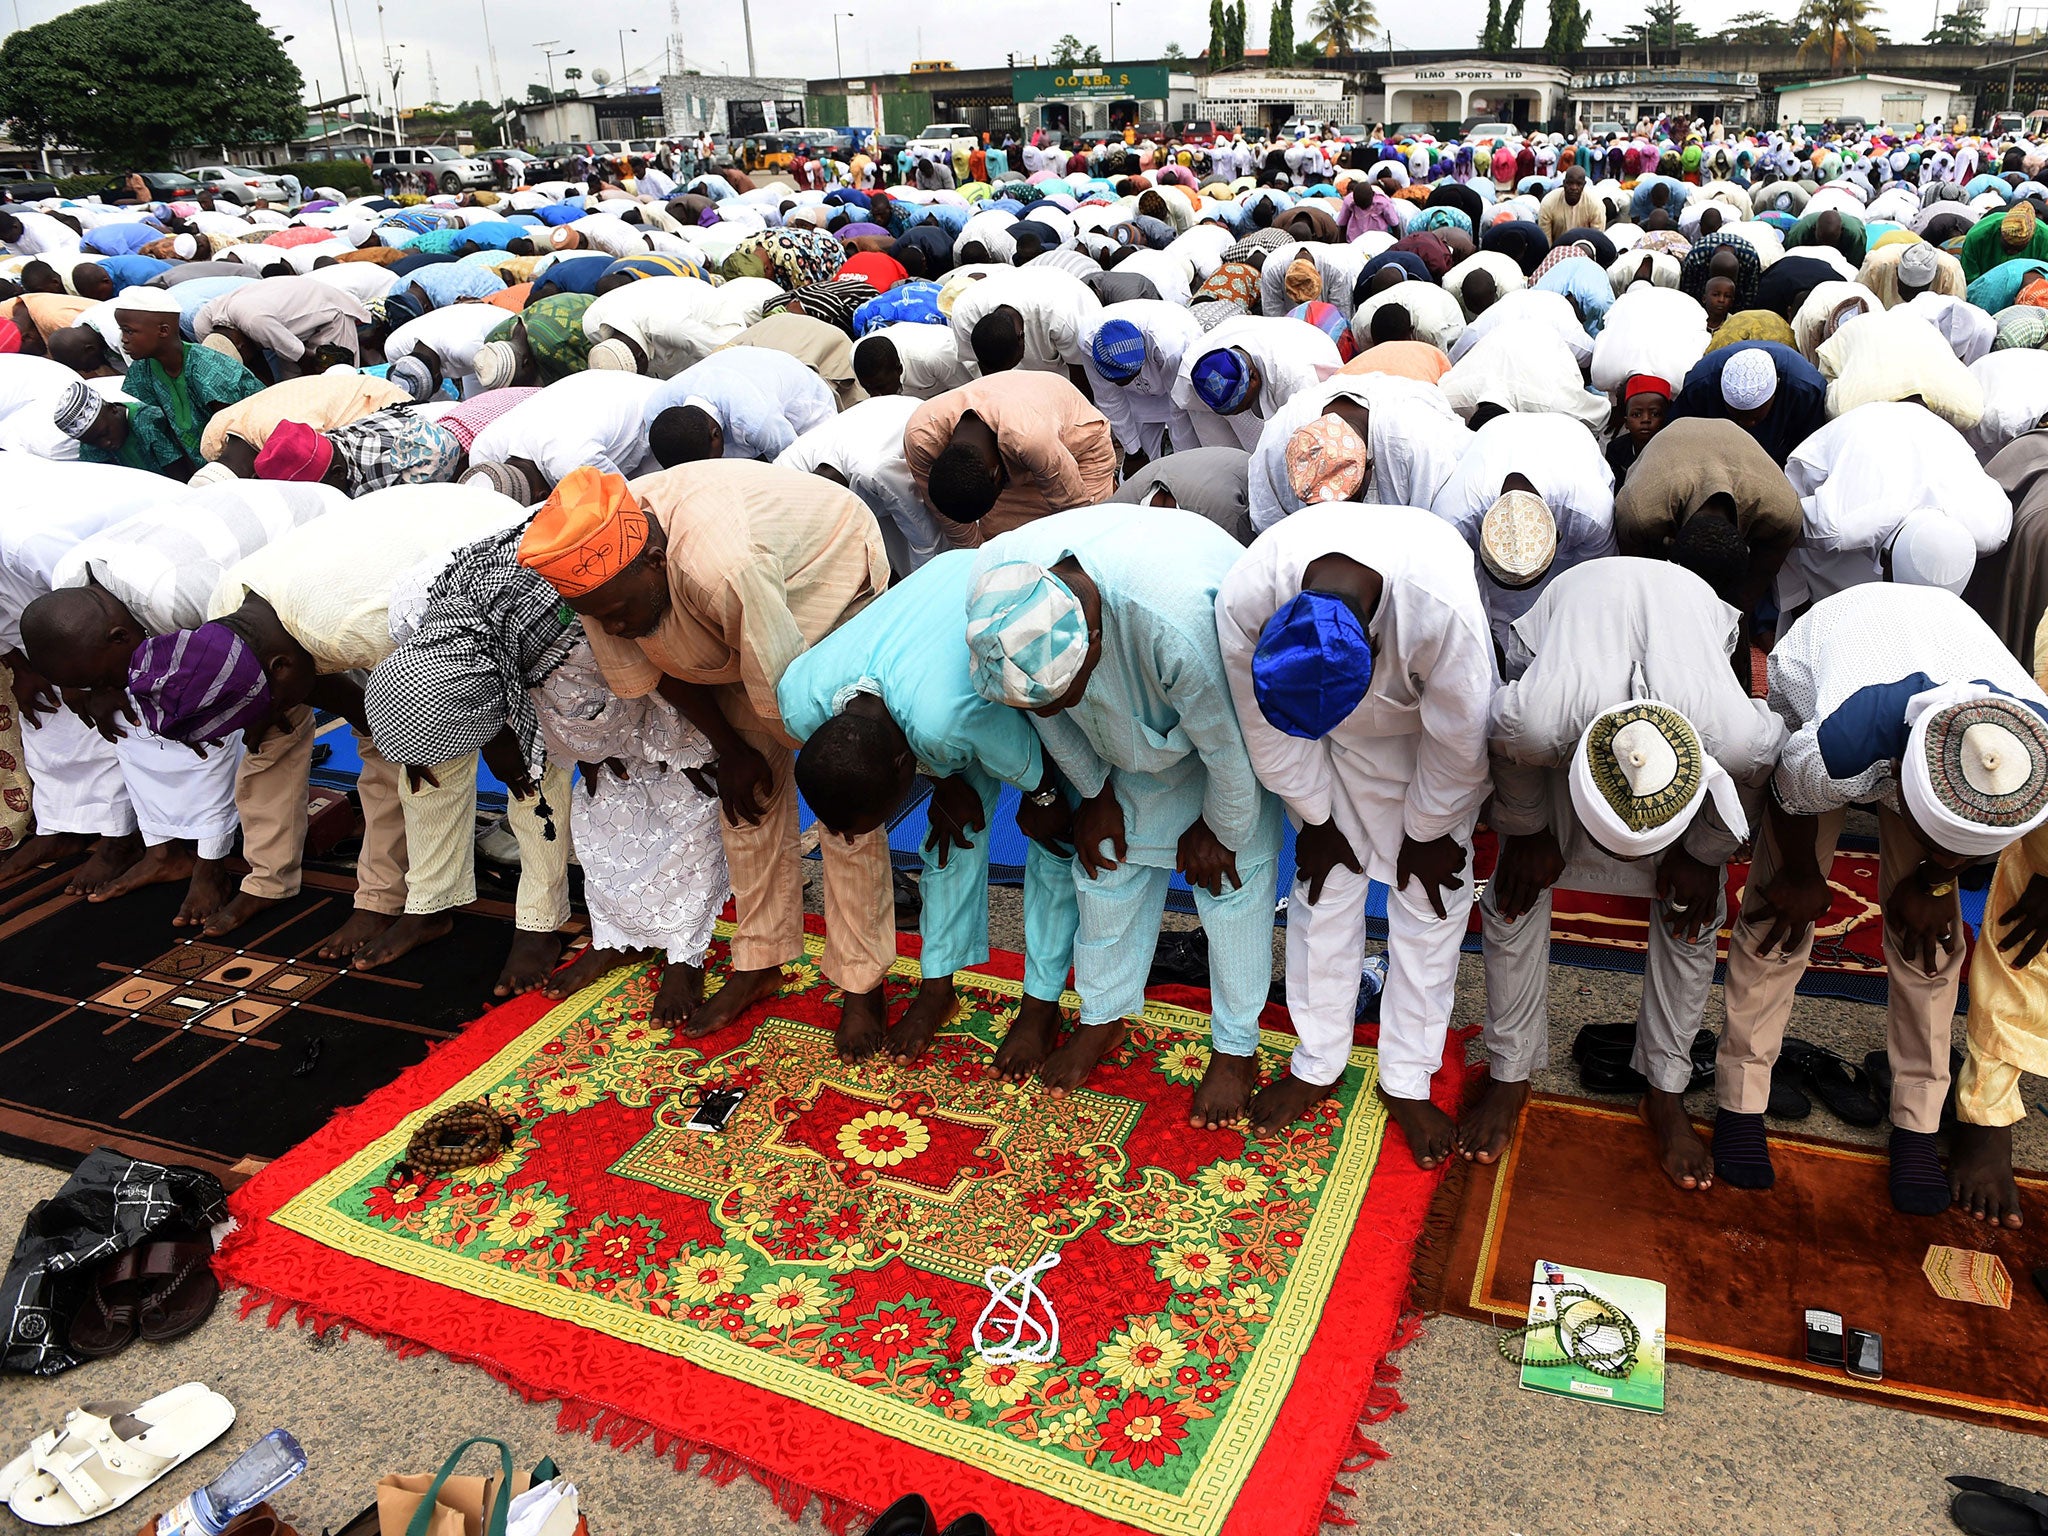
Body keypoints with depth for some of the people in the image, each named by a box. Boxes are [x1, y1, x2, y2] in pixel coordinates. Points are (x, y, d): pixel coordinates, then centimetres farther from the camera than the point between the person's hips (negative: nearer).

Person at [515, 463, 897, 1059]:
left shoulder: (721, 566, -45)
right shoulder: (599, 571, -22)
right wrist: (730, 749, -1)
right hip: (736, 630, 6)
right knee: (751, 786, 4)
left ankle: (862, 983, 0)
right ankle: (760, 962, 17)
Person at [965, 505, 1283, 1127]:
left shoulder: (1178, 621, -48)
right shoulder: (996, 582, -30)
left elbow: (1228, 744, -28)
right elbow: (1047, 711, -9)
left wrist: (1220, 829, -11)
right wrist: (1093, 793, 1)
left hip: (1235, 702, -4)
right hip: (1134, 714, 5)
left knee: (1232, 876, -2)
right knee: (1113, 853, 8)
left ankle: (1236, 1050, 15)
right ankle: (1104, 1015, 28)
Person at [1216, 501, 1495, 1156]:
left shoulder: (1445, 606, -44)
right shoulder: (1244, 597, -36)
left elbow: (1458, 739, -25)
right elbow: (1270, 730, -17)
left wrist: (1427, 835, -10)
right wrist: (1314, 820, -6)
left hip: (1427, 727, -2)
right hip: (1340, 740, 2)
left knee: (1431, 899, 1)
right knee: (1324, 884, 4)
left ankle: (1406, 1082, 16)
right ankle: (1318, 1065, 21)